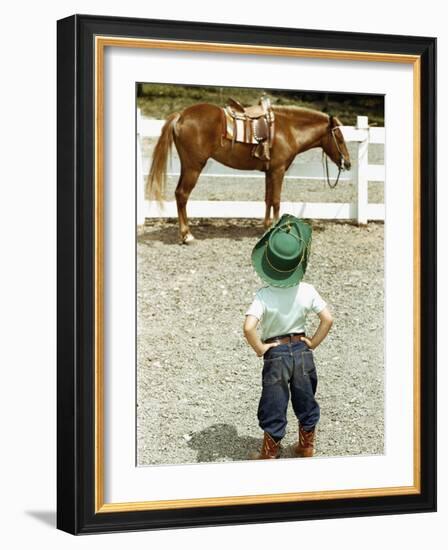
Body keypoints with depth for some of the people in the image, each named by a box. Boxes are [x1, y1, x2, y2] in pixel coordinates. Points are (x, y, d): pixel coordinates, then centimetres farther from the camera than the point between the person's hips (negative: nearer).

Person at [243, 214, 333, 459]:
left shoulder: (264, 296, -20)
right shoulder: (307, 291, -11)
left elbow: (249, 328, -30)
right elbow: (327, 319, -9)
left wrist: (259, 348, -14)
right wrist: (313, 343, 2)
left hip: (275, 353, -3)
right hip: (302, 350, 3)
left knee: (273, 406, 11)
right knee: (305, 400, 21)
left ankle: (270, 453, 24)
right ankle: (306, 447, 36)